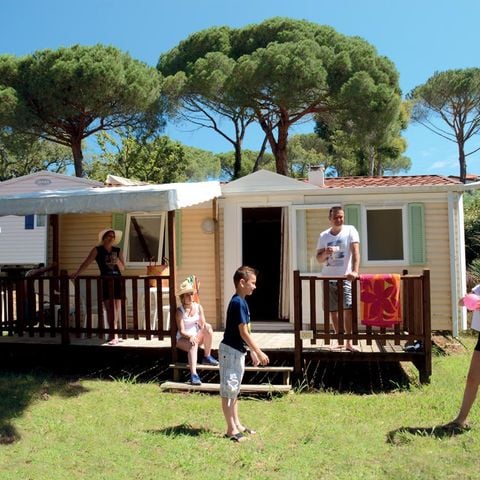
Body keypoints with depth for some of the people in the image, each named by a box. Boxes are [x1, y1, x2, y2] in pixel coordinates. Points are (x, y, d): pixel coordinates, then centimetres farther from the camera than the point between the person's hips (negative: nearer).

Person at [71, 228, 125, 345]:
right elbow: (86, 262, -6)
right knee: (109, 308, -2)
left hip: (117, 281, 2)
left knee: (117, 308, -1)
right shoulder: (97, 250, 2)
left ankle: (113, 334, 7)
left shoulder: (117, 251, 9)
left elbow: (123, 268, 10)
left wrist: (118, 262, -10)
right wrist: (77, 273, -16)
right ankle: (114, 334, 6)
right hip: (105, 282, -2)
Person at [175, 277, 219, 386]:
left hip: (197, 336, 4)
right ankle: (193, 374, -49)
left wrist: (206, 327, -26)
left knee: (208, 327, -26)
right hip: (183, 339, -4)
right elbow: (181, 331, -15)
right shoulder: (180, 311, -9)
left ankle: (207, 357, -14)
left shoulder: (198, 307, 2)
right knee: (193, 345, -38)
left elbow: (203, 324, -1)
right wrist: (190, 336, -35)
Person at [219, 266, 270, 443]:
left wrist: (253, 352, 18)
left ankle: (237, 425, 28)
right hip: (231, 351, -10)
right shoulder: (239, 303, -19)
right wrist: (259, 352, -16)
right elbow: (243, 333, -20)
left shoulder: (240, 302, 11)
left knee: (234, 390, 17)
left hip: (237, 351, 10)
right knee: (228, 390, 0)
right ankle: (231, 429, 7)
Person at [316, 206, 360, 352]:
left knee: (348, 308, -12)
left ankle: (349, 342, -3)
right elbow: (319, 259, 8)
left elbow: (355, 252, -15)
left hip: (345, 277, -3)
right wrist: (326, 253, -16)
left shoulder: (350, 230, -4)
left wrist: (355, 271, -29)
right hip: (328, 278, 3)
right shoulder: (323, 236, 5)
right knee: (333, 310, 9)